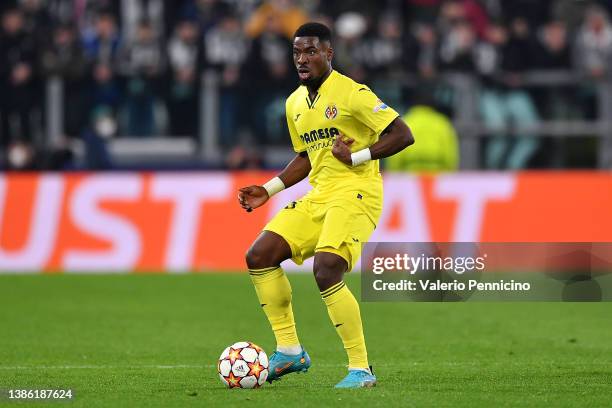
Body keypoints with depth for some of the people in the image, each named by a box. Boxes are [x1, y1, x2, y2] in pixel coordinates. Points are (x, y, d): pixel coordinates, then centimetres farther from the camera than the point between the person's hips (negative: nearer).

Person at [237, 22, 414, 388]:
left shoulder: (351, 94, -12)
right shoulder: (295, 104, 13)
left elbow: (403, 135, -14)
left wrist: (356, 157, -17)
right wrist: (269, 190, 17)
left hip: (355, 194, -9)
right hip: (318, 196, 9)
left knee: (327, 271, -25)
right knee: (259, 257, 0)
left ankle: (361, 369, -16)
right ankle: (289, 351, 9)